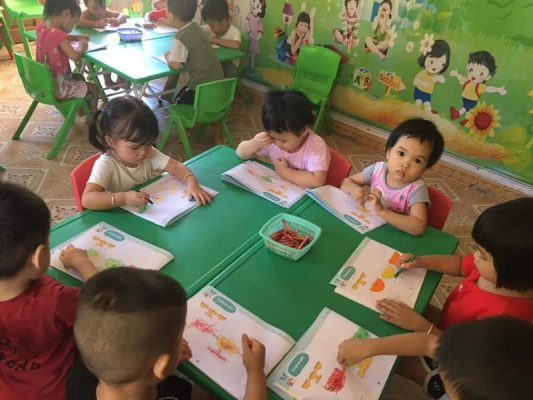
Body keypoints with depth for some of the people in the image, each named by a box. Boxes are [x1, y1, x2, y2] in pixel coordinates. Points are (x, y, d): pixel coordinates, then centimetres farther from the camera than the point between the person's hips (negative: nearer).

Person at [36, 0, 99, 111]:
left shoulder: (41, 27, 1)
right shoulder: (57, 34, -26)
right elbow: (75, 56, -33)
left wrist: (76, 38, 10)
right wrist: (81, 47, -13)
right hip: (58, 89, -9)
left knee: (79, 77, 31)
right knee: (93, 89, 9)